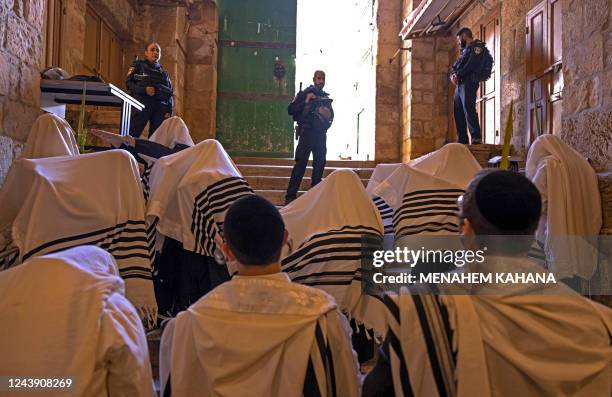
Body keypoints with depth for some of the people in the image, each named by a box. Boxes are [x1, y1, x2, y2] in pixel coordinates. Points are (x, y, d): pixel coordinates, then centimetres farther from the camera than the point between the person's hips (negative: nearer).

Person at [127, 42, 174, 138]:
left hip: (160, 107, 3)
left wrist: (169, 111, 2)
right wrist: (144, 90, -13)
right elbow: (129, 83, 5)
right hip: (142, 104, -3)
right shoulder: (139, 65, 15)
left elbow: (171, 93, 16)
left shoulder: (163, 73, 23)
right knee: (132, 134, -14)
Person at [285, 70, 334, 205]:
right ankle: (290, 196, -13)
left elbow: (331, 115, 28)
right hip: (307, 133, -5)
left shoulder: (326, 97, 17)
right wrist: (306, 102, -13)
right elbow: (291, 110, -5)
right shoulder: (304, 94, 3)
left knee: (320, 164, 5)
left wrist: (328, 121, 7)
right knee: (300, 164, -12)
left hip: (321, 135, 5)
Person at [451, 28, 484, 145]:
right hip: (459, 84, 9)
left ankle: (476, 137, -27)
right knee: (458, 112, 2)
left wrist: (458, 75, -9)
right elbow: (455, 67, 22)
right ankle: (462, 140, 2)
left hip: (468, 82, -9)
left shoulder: (477, 46, 3)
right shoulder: (465, 50, 30)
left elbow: (471, 65, -12)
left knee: (468, 108, -21)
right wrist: (453, 75, 1)